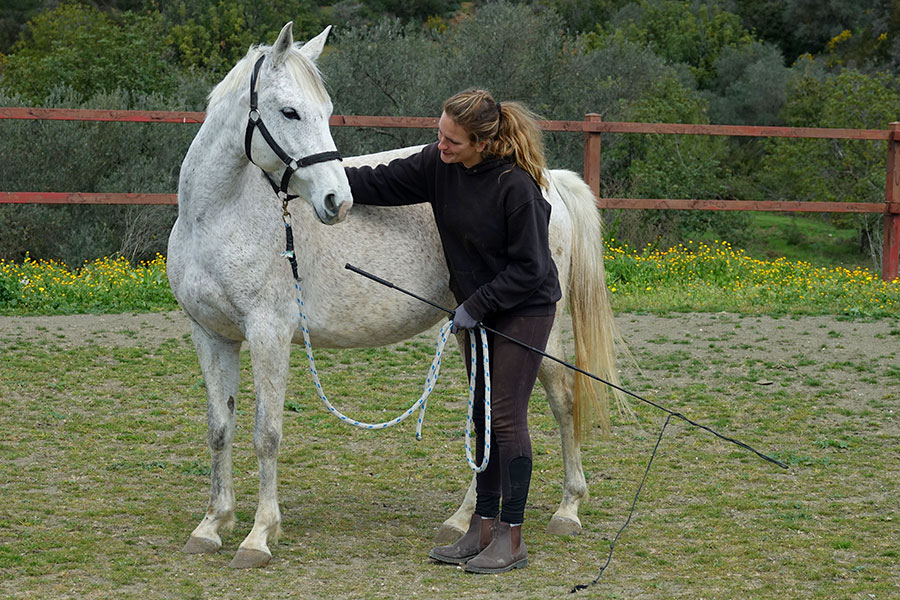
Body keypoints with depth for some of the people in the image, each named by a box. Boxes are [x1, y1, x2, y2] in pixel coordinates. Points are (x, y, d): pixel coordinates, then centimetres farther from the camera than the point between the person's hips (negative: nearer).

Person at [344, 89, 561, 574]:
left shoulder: (516, 185, -27)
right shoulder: (440, 165, -7)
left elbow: (527, 268, -23)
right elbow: (382, 183, 3)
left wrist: (477, 306, -20)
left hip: (525, 310, -8)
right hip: (480, 308, 8)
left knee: (507, 417, -7)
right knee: (483, 416, 11)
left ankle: (511, 538, -1)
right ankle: (484, 527, 18)